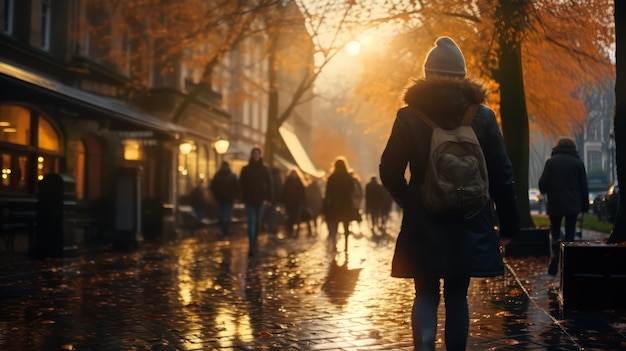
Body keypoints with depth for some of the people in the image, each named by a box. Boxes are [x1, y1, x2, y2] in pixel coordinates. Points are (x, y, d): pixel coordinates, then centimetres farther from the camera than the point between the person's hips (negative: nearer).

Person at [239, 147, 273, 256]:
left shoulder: (265, 169, 4)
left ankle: (254, 243, 24)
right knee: (251, 222, -9)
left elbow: (269, 185, 2)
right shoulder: (245, 169, 2)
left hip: (261, 200, 1)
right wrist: (244, 199, -6)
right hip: (249, 200, -1)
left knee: (258, 222, 8)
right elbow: (242, 185, 2)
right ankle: (252, 246, -15)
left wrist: (267, 198, -6)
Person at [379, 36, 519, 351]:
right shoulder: (483, 117, 0)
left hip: (422, 227, -1)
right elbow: (501, 176, -1)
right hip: (469, 227, 1)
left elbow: (390, 172, -1)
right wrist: (508, 225, 6)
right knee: (456, 297, 12)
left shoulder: (408, 116, -2)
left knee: (426, 294, 9)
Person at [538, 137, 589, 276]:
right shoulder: (578, 162, 1)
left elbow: (542, 184, -5)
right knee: (570, 232, 9)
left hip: (555, 203, 0)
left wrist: (544, 191, 18)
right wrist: (585, 205, 10)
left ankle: (555, 253, -11)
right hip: (573, 204, 0)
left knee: (555, 230, 13)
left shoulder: (551, 161, -1)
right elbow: (584, 186, 3)